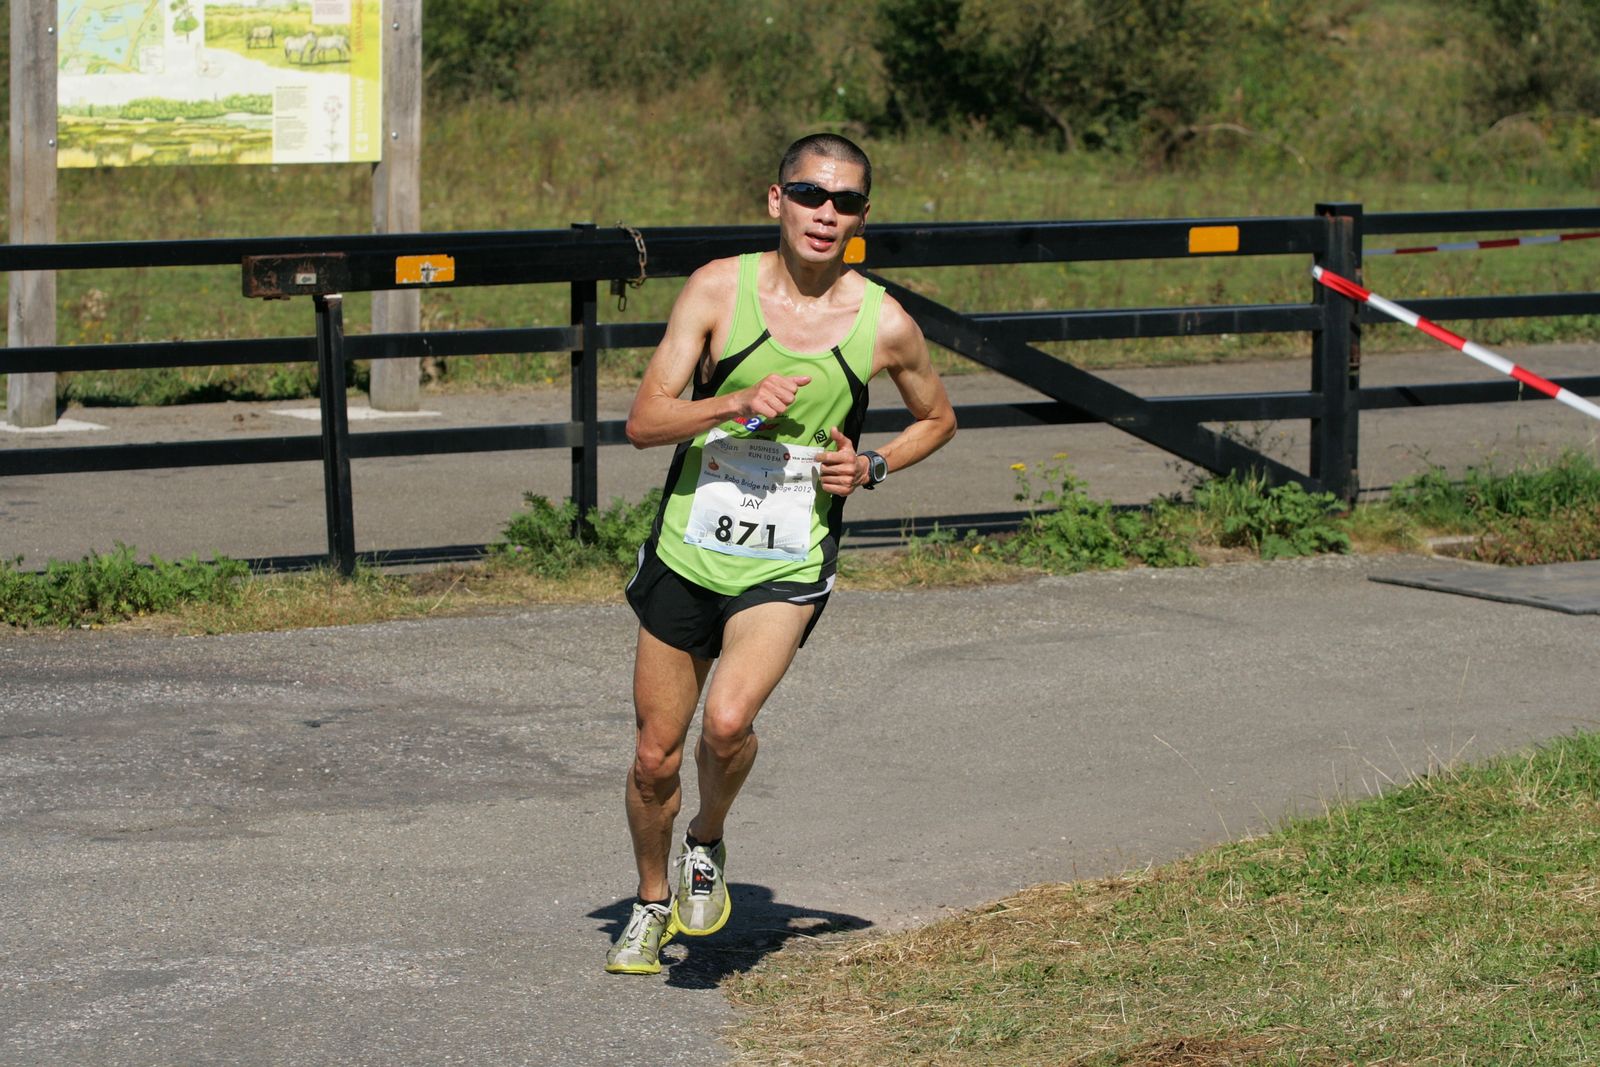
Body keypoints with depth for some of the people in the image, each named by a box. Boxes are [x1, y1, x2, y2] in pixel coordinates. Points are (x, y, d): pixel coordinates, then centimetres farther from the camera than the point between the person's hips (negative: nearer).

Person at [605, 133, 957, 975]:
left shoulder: (884, 325, -6)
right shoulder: (719, 289, -7)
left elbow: (936, 418, 14)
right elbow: (643, 422, -9)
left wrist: (872, 469, -4)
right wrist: (738, 404, -25)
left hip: (790, 565, -1)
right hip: (688, 550, 1)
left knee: (728, 720, -25)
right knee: (656, 754, 8)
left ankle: (708, 842, 7)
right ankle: (652, 904, 36)